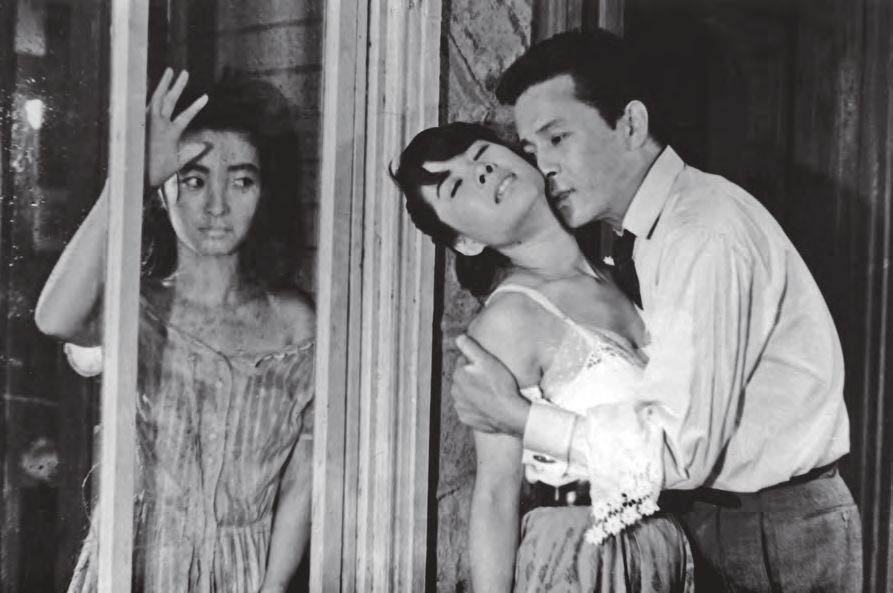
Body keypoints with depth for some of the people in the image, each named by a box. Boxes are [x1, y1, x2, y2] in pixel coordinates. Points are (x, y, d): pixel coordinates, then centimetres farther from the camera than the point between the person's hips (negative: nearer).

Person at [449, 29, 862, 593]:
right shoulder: (639, 238, 6)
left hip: (775, 538, -8)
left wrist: (517, 416, -20)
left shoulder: (708, 233, -21)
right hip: (707, 522, 8)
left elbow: (682, 451, -24)